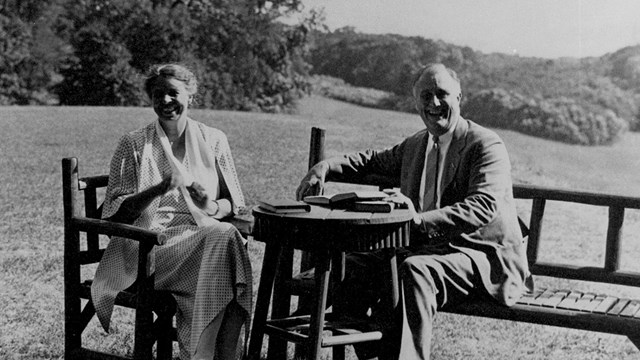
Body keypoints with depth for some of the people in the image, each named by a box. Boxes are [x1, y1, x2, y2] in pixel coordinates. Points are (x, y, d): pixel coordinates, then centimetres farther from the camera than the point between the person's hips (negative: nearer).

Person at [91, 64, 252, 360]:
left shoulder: (213, 140, 16)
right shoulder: (133, 145, 10)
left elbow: (233, 204, 17)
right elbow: (116, 212, 2)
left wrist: (213, 207, -8)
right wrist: (161, 188, -14)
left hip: (203, 233, 3)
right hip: (148, 244, -3)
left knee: (227, 238, -34)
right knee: (221, 239, -33)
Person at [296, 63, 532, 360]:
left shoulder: (487, 145, -8)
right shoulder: (415, 145, 15)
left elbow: (484, 207, -22)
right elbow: (373, 160, 31)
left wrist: (422, 220, -35)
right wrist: (325, 167, 11)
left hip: (483, 256, -7)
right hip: (428, 249, 7)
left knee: (413, 271, -36)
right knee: (351, 266, -12)